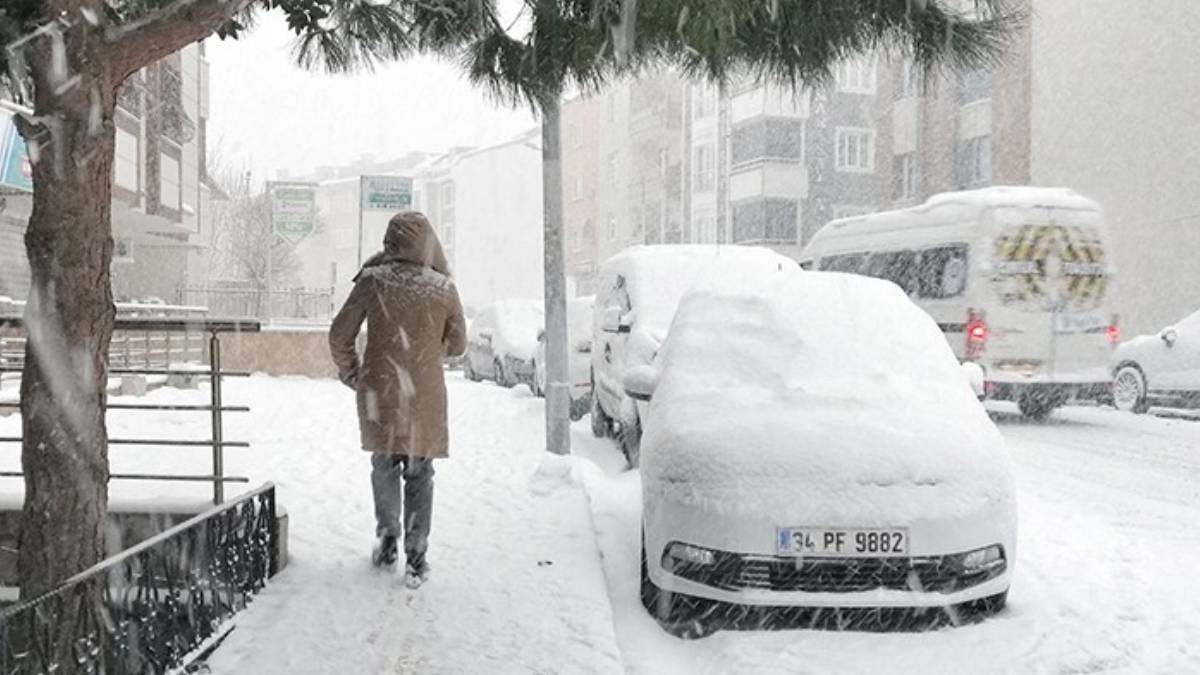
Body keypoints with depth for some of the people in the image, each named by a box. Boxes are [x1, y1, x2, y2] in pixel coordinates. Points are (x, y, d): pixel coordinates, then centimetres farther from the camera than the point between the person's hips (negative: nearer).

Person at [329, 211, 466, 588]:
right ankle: (416, 559, 10)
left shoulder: (372, 281, -6)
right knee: (419, 476, 9)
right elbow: (458, 344, 7)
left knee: (384, 467, 20)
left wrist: (350, 373, 15)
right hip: (425, 398, 0)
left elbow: (340, 335, -1)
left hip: (379, 393, 0)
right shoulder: (444, 289, -5)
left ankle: (388, 540, 24)